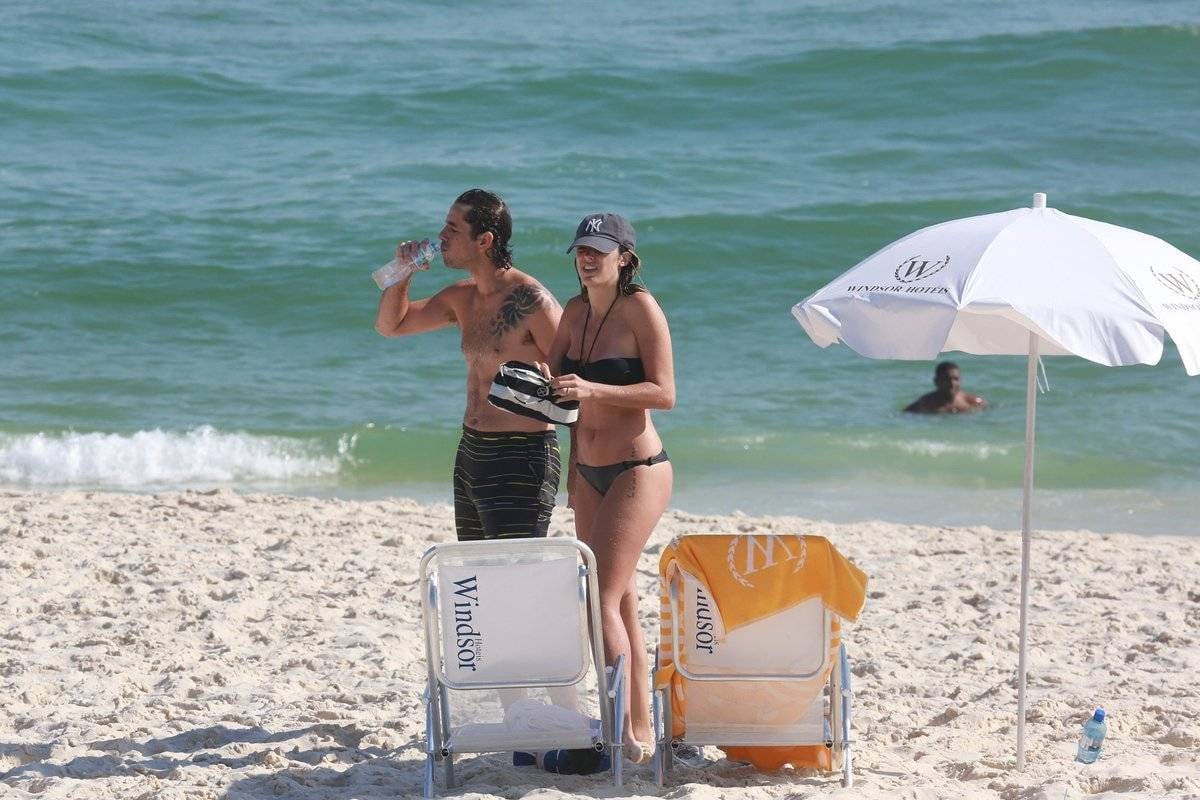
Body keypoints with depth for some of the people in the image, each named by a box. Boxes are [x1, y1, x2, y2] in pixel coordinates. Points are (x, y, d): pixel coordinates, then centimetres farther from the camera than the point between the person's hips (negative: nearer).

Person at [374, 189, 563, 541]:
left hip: (520, 459, -9)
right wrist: (404, 272, 4)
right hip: (470, 453, 9)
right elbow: (390, 325, 21)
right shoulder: (462, 297, 10)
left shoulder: (531, 300, -14)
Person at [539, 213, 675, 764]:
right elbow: (553, 380, 15)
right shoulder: (576, 311, 10)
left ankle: (626, 734, -12)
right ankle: (640, 731, 15)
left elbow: (664, 392, -17)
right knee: (621, 603, 10)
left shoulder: (640, 308, -11)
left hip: (637, 471, -8)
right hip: (589, 474, 8)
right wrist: (546, 382, -8)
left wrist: (590, 390, -26)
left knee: (602, 599, -14)